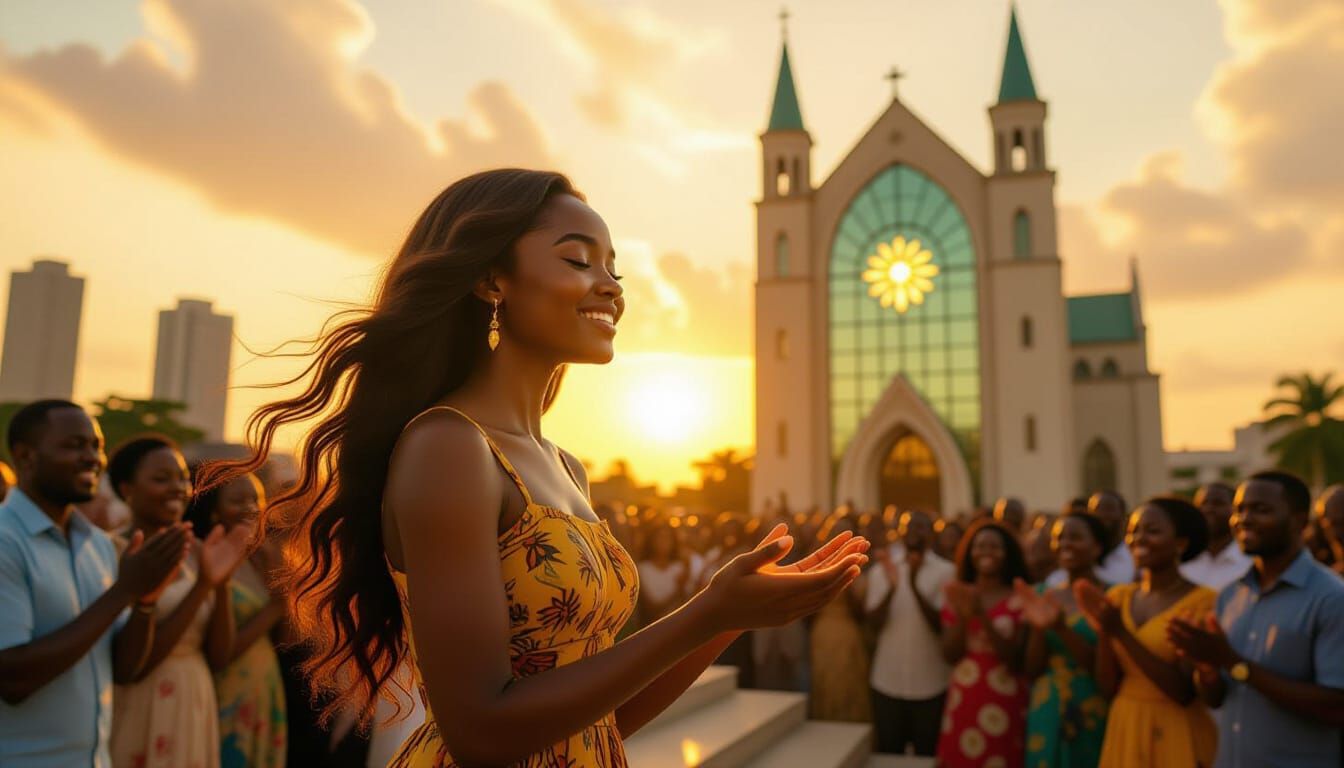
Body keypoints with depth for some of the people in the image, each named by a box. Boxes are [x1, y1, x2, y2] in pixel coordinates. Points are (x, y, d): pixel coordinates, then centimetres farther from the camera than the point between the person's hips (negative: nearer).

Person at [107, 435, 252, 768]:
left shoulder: (196, 554, 5)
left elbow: (219, 657, 2)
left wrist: (222, 584, -13)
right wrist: (202, 586, -22)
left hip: (193, 712, 6)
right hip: (135, 718, -5)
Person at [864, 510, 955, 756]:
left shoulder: (946, 571, -5)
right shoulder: (881, 569, 3)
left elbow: (941, 625, -13)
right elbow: (875, 622, -5)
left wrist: (915, 586, -28)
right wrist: (891, 587, -24)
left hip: (930, 684, -2)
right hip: (887, 681, 2)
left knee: (927, 756, 9)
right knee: (887, 755, 9)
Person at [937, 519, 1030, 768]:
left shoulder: (1018, 599, -4)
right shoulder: (957, 596, 5)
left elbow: (1016, 659, -10)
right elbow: (950, 656, 0)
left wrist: (983, 617, -19)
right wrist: (962, 616, -15)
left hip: (1004, 705, -2)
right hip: (963, 701, 3)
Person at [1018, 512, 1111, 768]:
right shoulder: (1044, 595, 5)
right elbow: (1032, 670, 3)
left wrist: (1062, 628, -24)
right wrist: (1039, 628, -14)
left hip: (1093, 720, -3)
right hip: (1047, 717, 3)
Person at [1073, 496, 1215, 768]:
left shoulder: (1203, 601, -11)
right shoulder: (1118, 596, 4)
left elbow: (1184, 692, -18)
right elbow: (1109, 688, 2)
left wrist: (1121, 632, -21)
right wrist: (1104, 632, -13)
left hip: (1177, 738, -4)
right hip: (1125, 732, 5)